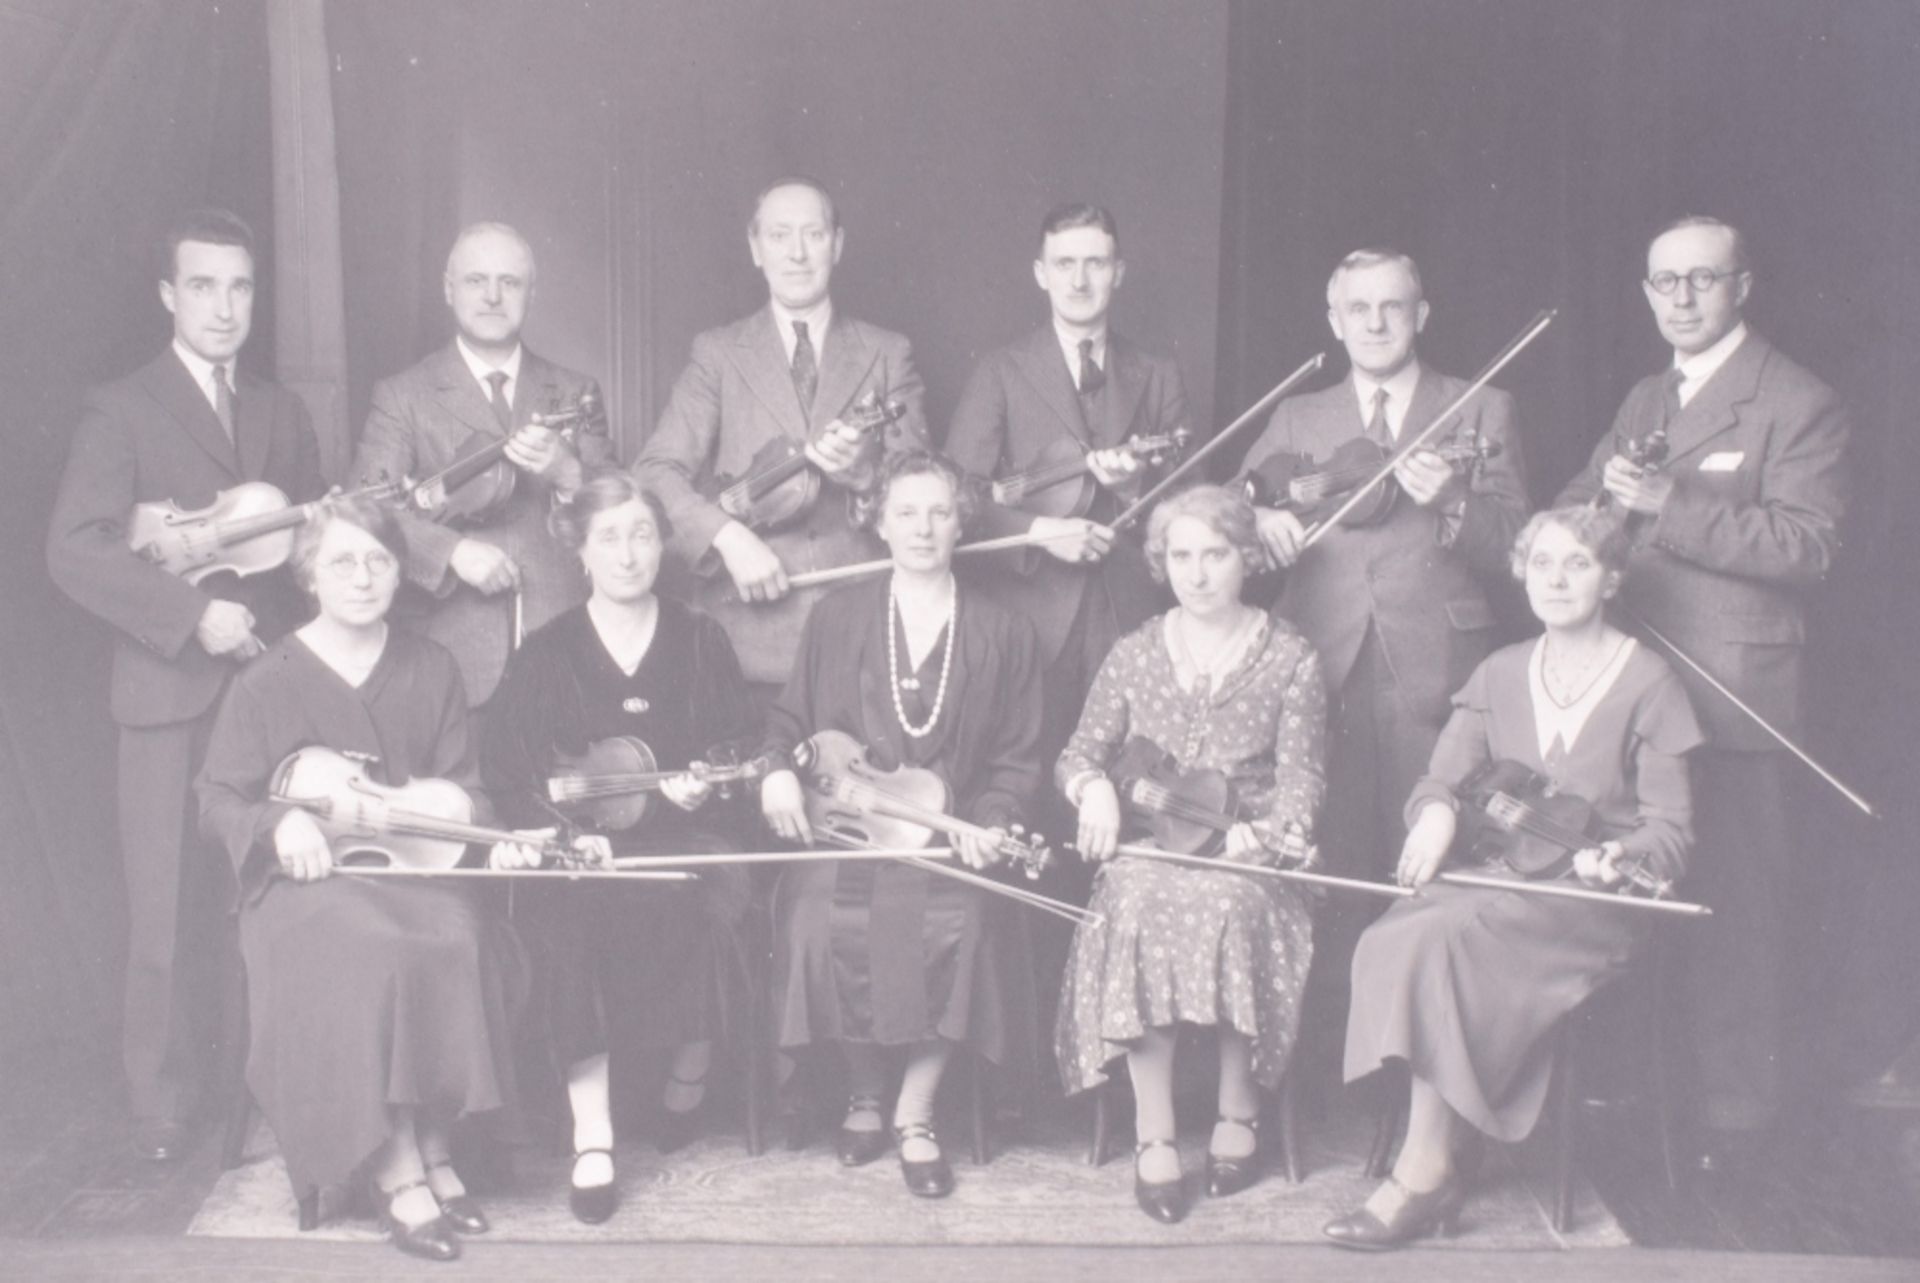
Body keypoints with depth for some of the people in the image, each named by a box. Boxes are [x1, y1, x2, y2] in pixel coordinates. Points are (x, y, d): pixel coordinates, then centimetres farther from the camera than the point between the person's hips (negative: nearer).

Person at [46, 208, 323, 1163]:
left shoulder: (281, 412, 17)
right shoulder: (120, 411, 2)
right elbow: (73, 549, -8)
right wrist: (193, 614, -16)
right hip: (172, 691, -3)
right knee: (171, 911, 0)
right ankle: (163, 1111, 12)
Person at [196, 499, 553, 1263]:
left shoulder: (431, 671, 11)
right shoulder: (267, 684, 2)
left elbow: (459, 788, 12)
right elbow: (217, 803, 3)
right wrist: (280, 820, -17)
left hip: (416, 865, 3)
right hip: (308, 879, -3)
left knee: (460, 942, -31)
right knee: (372, 954, -35)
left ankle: (432, 1149, -14)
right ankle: (398, 1178, -24)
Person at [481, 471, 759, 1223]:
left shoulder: (701, 642, 15)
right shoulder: (545, 655, 12)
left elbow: (744, 744, 14)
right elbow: (505, 772, 5)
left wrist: (705, 782, -8)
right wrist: (553, 828, -13)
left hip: (687, 832, 0)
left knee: (706, 900, -34)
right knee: (568, 910, -33)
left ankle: (690, 1069, -9)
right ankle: (592, 1134, -31)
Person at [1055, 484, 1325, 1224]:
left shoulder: (1290, 659, 6)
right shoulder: (1133, 656, 13)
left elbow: (1301, 782, 0)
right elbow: (1078, 755, 14)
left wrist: (1262, 835, -20)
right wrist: (1095, 788, -10)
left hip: (1243, 856, -1)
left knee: (1228, 906, -35)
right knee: (1138, 908, -33)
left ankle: (1237, 1112, -14)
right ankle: (1154, 1134, -24)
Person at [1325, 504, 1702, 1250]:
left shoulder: (1647, 682, 2)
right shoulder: (1499, 674, 16)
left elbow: (1671, 829, 0)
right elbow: (1441, 779, 9)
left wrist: (1617, 858, -22)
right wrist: (1437, 811, -15)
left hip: (1595, 903, -4)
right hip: (1498, 881, 4)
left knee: (1439, 938, -32)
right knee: (1392, 939, -29)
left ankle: (1424, 1172, -27)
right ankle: (1444, 1166, -25)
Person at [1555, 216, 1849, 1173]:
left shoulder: (1798, 405, -5)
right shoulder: (1644, 402, 18)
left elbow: (1807, 545, -16)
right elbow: (1578, 511, 22)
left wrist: (1671, 504, -23)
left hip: (1730, 694, -6)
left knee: (1733, 907, -3)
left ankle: (1738, 1109, 9)